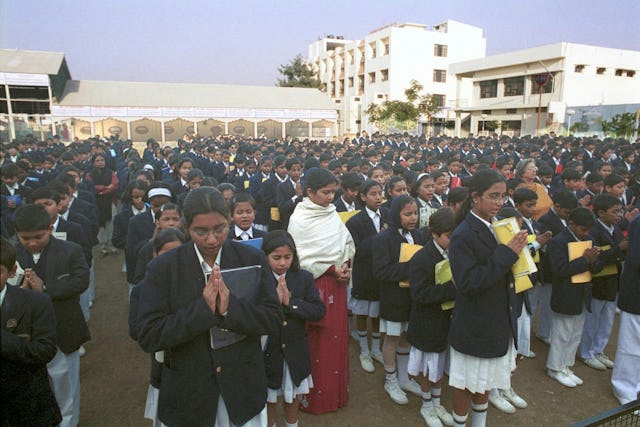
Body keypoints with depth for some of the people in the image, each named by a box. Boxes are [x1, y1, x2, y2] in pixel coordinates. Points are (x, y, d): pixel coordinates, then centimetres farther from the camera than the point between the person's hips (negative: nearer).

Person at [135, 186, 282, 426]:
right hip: (188, 395, -1)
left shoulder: (253, 259, -7)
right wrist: (202, 308, -25)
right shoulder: (162, 268, -9)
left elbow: (273, 319, -9)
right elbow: (147, 337, -13)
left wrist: (230, 308, -25)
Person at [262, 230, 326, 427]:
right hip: (267, 352, -2)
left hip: (295, 351, 2)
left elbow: (319, 311, -13)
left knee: (292, 397, 23)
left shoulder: (304, 278, -7)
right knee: (268, 399, 19)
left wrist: (290, 302, -23)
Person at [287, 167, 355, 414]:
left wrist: (345, 264, -5)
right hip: (313, 284, -6)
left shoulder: (332, 213, 4)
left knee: (337, 338, 16)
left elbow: (348, 243, 10)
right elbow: (302, 258, -15)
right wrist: (331, 269, -15)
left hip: (336, 283, 6)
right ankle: (314, 395, 25)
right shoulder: (299, 219, -13)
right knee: (315, 342, 6)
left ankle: (336, 391, 34)